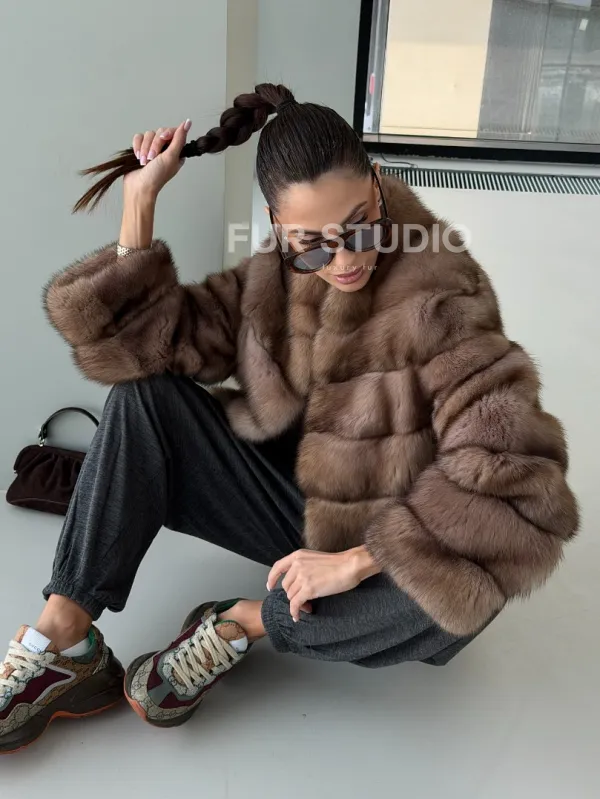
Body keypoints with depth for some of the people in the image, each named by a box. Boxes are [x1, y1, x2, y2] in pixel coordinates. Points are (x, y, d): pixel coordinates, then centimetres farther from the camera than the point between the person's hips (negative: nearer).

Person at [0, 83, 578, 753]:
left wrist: (356, 559, -29)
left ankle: (242, 623, -12)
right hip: (293, 509, 4)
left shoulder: (440, 303, -20)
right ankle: (62, 636, -13)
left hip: (386, 548, -3)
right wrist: (140, 199, -14)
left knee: (451, 594, -38)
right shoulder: (272, 282, -4)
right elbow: (136, 338, -9)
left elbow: (520, 485, -27)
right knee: (145, 395, -11)